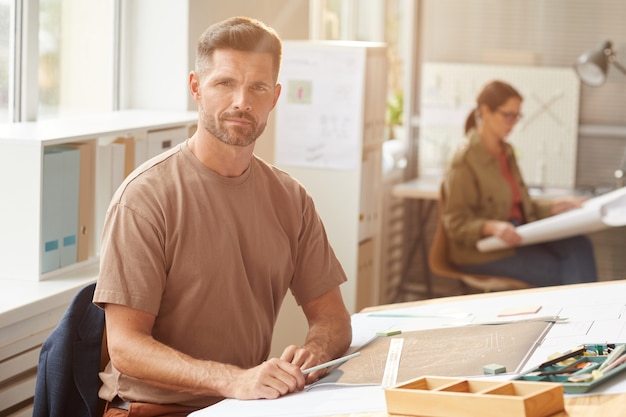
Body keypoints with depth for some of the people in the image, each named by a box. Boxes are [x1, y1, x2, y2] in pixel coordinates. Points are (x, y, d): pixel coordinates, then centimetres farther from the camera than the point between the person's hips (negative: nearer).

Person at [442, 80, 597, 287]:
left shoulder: (506, 151, 14)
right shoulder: (464, 160, -11)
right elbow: (455, 223, -14)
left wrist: (555, 206, 5)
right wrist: (492, 227, -31)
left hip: (515, 236, 7)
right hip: (481, 249, -7)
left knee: (579, 246, -18)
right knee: (556, 270, -24)